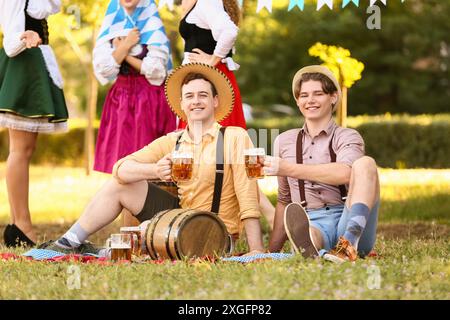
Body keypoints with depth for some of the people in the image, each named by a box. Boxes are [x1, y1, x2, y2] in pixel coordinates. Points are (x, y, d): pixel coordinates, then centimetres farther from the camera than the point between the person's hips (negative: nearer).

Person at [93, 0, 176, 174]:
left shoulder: (152, 24, -2)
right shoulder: (111, 25, 9)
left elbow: (155, 69, -11)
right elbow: (102, 67, -1)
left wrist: (124, 53, -6)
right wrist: (126, 45, -10)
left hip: (150, 98, -4)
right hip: (120, 95, 4)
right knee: (119, 150, -1)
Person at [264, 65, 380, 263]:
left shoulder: (346, 137, 9)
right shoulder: (284, 141, 21)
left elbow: (345, 173, -15)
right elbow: (284, 201, 26)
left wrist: (288, 169, -18)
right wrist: (271, 251, 18)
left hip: (350, 221, -1)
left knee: (365, 163, -27)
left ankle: (348, 245, -47)